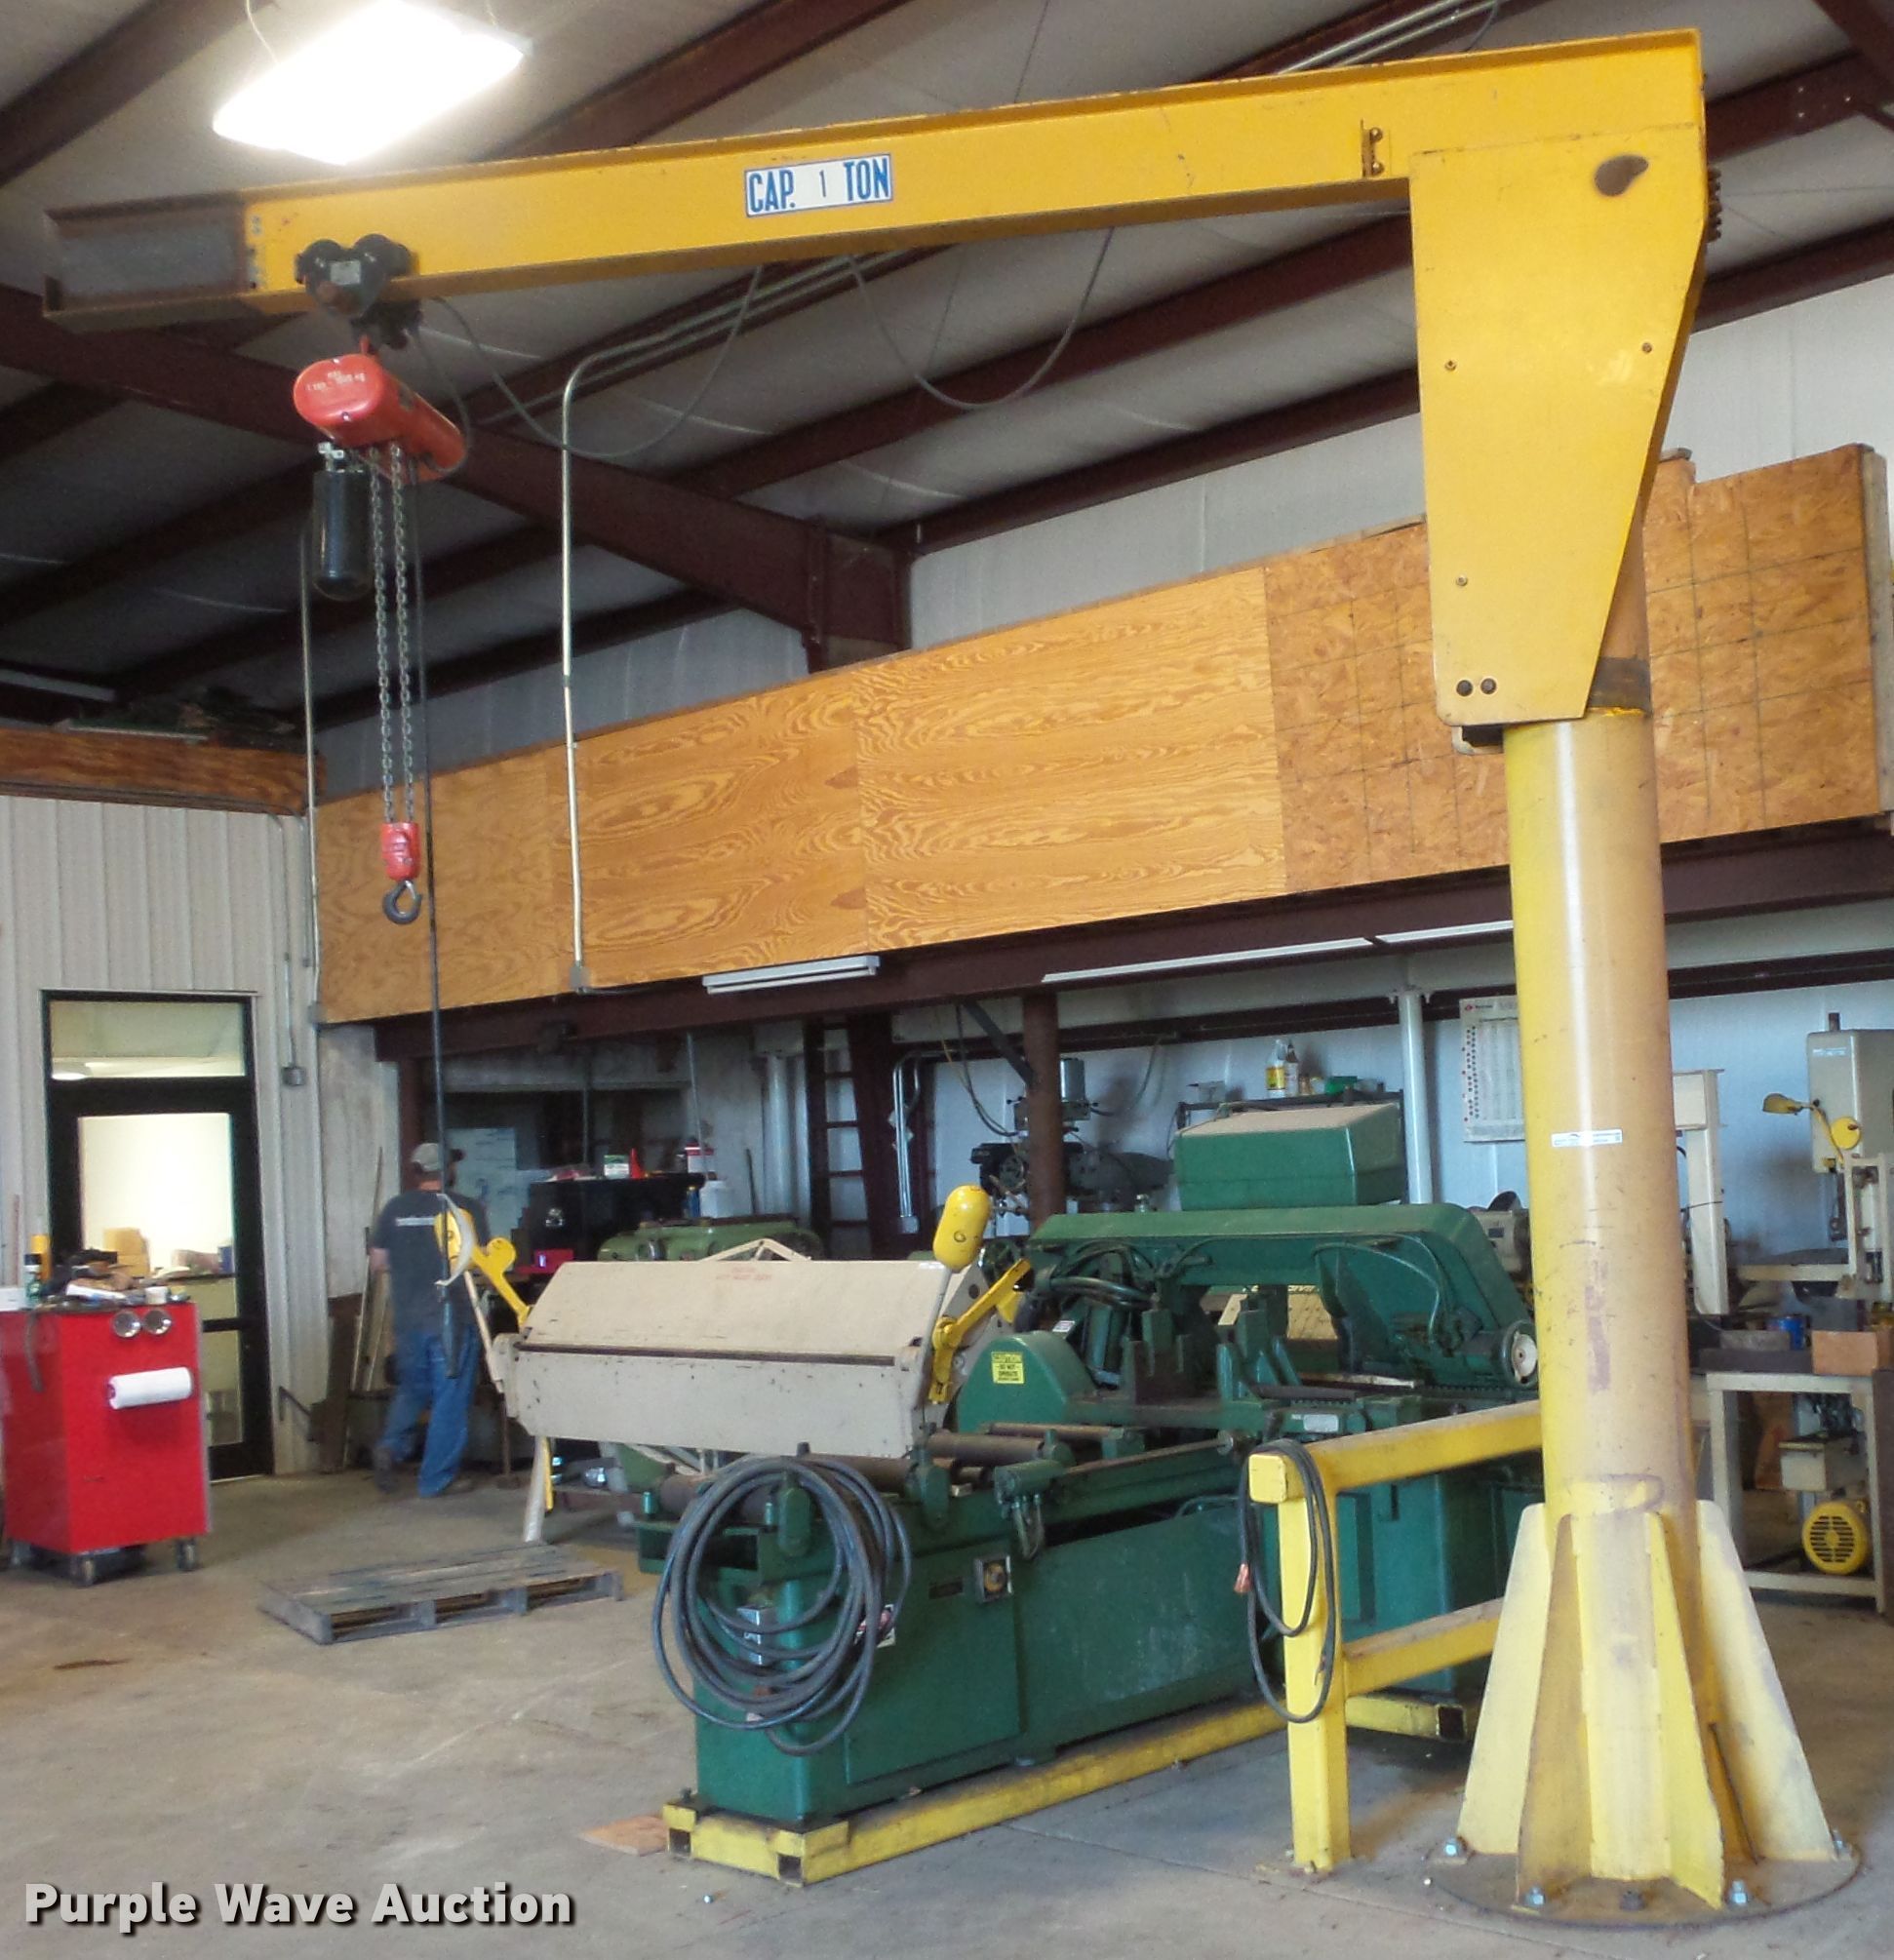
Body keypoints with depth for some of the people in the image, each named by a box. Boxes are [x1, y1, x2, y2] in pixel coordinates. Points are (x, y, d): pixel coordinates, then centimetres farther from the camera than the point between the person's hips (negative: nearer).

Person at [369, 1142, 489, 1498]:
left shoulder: (395, 1208, 2)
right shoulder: (467, 1209, -8)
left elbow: (378, 1262, 6)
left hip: (408, 1318, 4)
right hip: (452, 1318, -4)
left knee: (411, 1388, 21)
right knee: (450, 1398, 5)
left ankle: (391, 1446, 0)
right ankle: (438, 1478, 8)